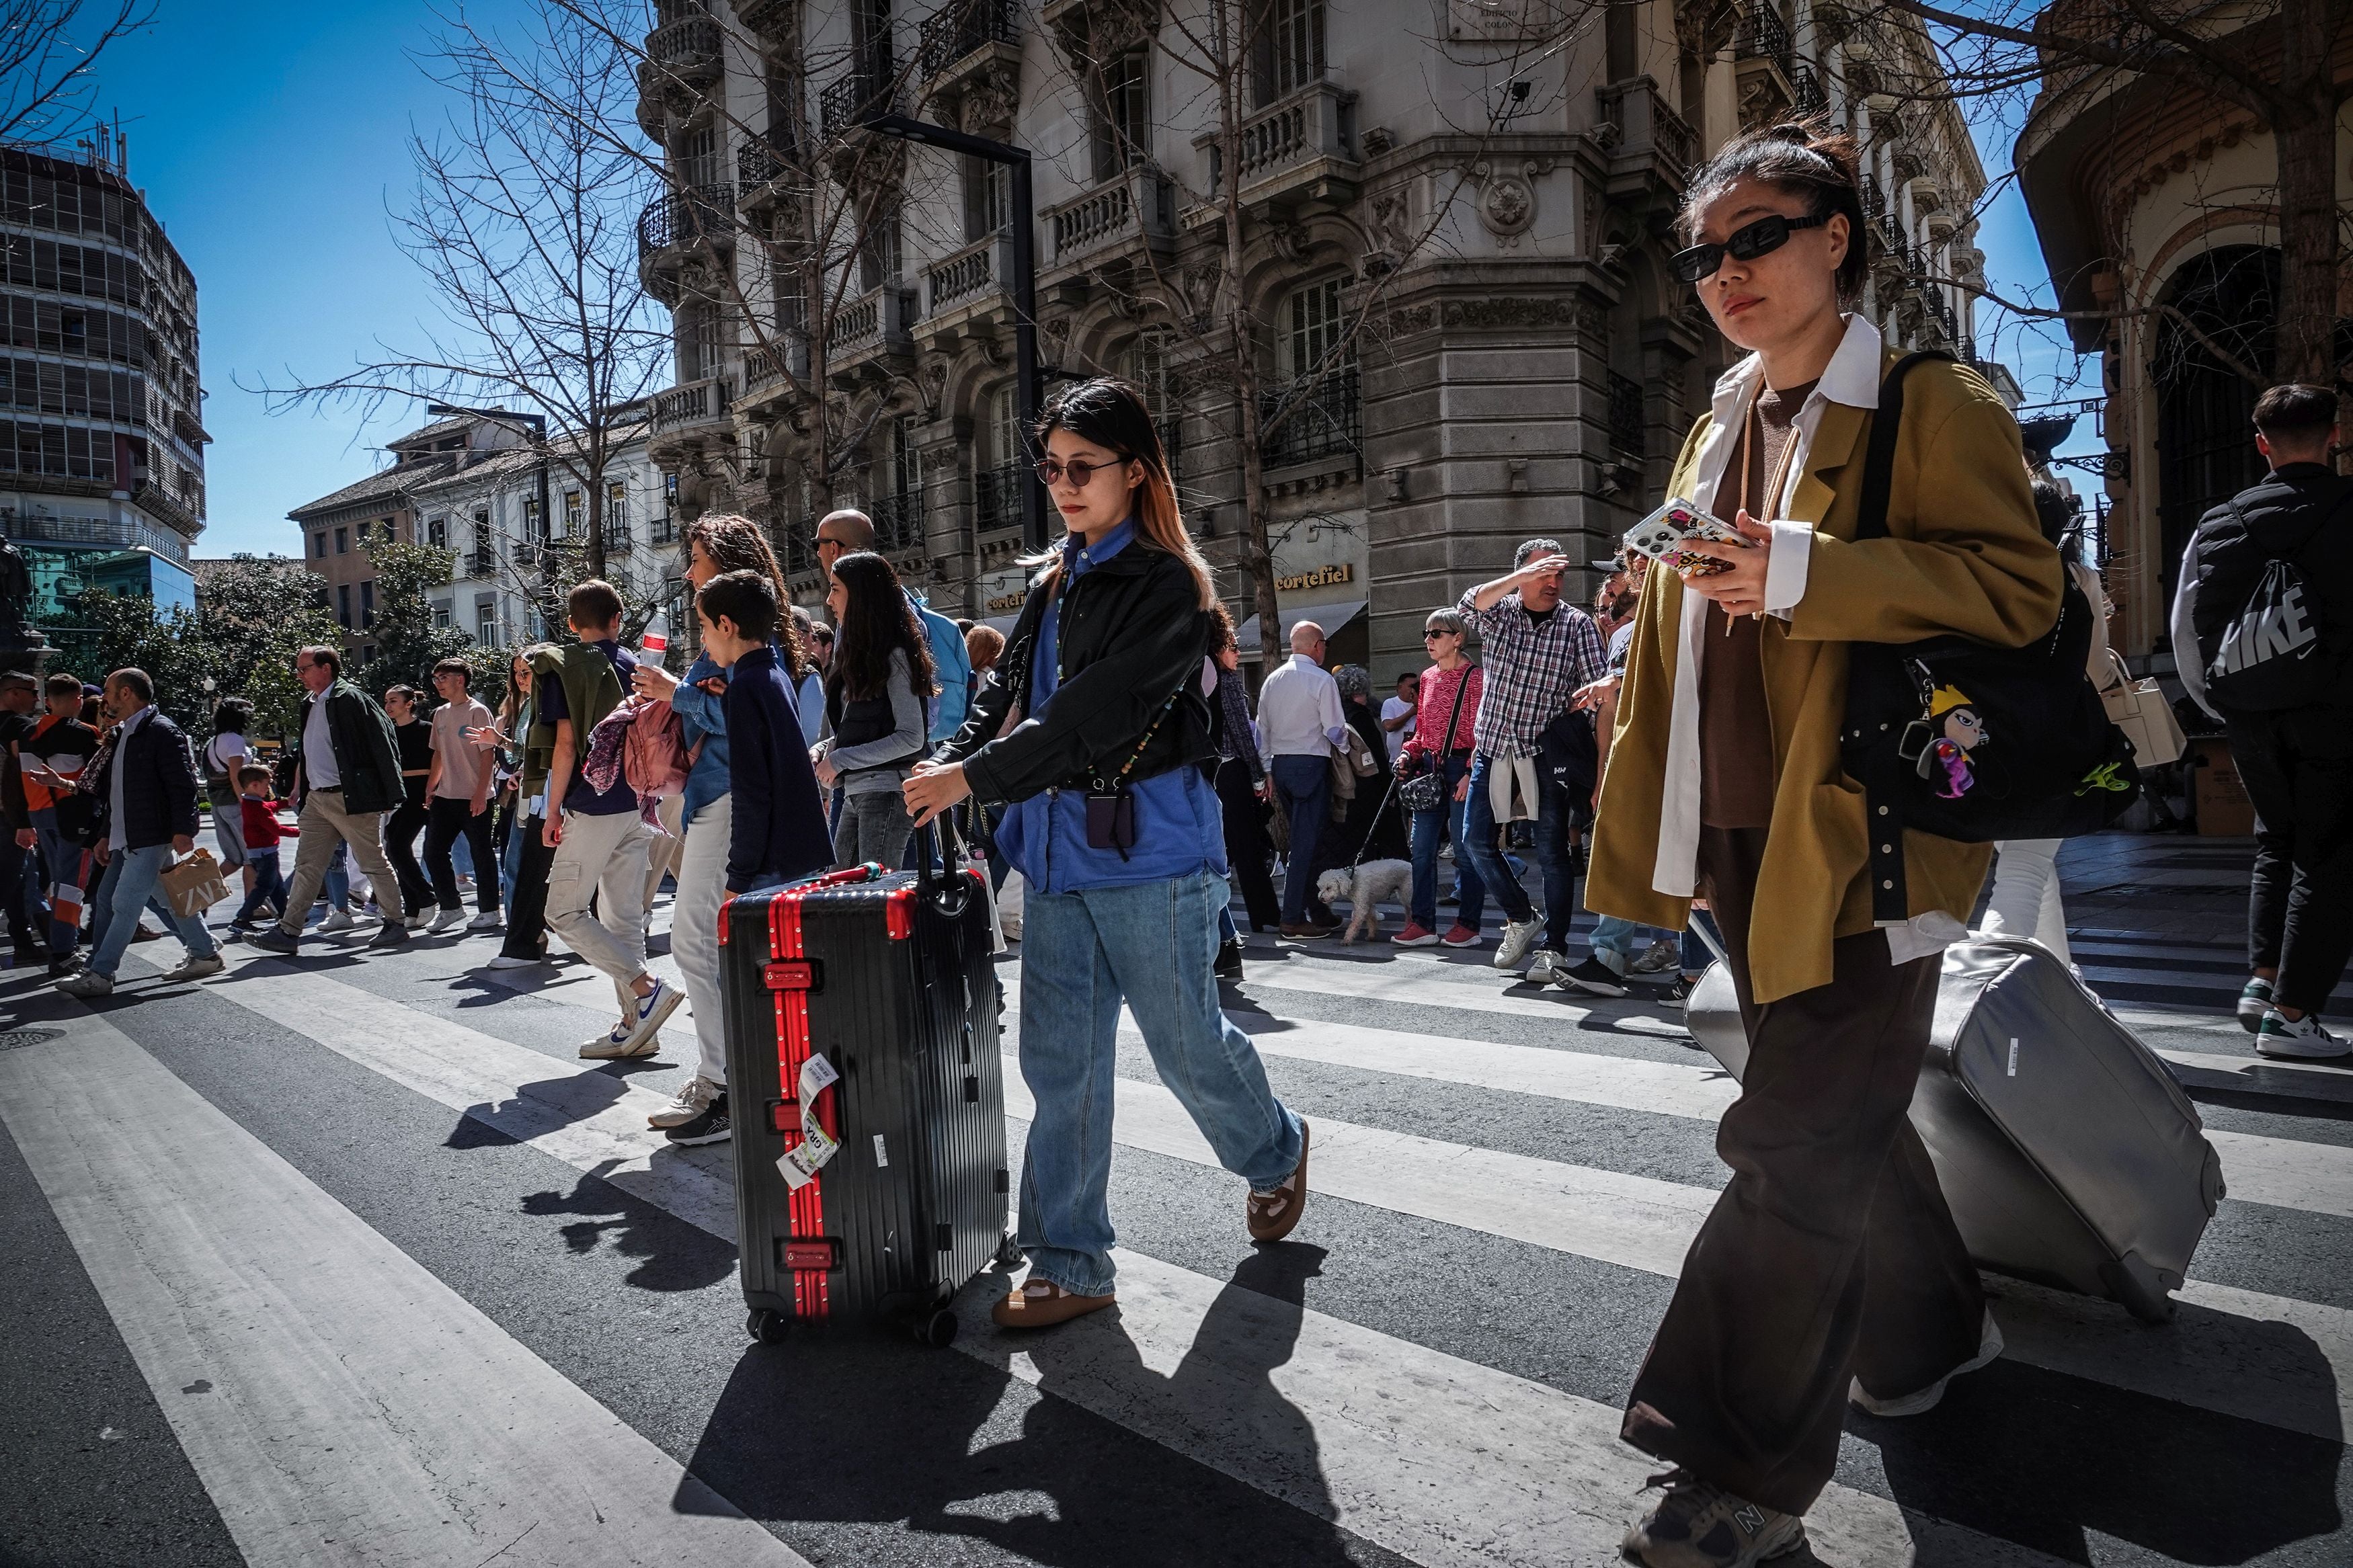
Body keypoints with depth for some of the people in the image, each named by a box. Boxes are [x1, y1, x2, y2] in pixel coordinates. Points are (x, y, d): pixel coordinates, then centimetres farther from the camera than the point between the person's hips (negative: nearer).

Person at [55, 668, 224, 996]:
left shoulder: (162, 731, -12)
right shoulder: (123, 734, 18)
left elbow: (183, 785, -18)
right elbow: (114, 791, 23)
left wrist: (183, 831, -23)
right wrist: (106, 834, 21)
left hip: (152, 837, -10)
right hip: (127, 839, 11)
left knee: (125, 903, -8)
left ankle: (99, 975, -3)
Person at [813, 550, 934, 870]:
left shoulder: (894, 655, -9)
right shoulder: (857, 652, 16)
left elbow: (911, 738, -15)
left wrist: (840, 760, -13)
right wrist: (821, 749, 5)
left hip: (887, 792, -9)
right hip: (855, 793, 9)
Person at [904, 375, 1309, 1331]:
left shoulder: (1166, 587, -10)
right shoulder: (1055, 584, 14)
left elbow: (1092, 714, -19)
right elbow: (1007, 695, 13)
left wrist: (974, 778, -19)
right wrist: (944, 763, -4)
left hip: (1147, 853, -6)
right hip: (1057, 850, 7)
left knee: (1185, 1042, 8)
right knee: (1061, 1063, 7)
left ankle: (1274, 1154, 38)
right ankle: (1069, 1264, 17)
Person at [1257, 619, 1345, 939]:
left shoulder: (1272, 679, 10)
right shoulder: (1322, 680, -9)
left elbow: (1263, 729, 13)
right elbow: (1335, 730, -10)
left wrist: (1269, 772, 18)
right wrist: (1345, 744, 12)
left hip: (1280, 764, 7)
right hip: (1312, 764, -7)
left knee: (1300, 837, 14)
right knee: (1306, 842, -4)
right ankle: (1293, 919, -5)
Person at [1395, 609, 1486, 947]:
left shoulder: (1473, 677, -6)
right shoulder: (1428, 677, 14)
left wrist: (1471, 773, -17)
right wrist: (1408, 755, 5)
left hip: (1461, 768, -7)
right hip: (1430, 768, 7)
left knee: (1465, 849, 0)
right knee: (1422, 848, 5)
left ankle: (1468, 925, 9)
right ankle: (1423, 923, 10)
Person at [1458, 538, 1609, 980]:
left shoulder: (1577, 624, 1)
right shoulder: (1499, 613, 6)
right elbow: (1469, 606, -18)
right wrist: (1523, 575, -26)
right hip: (1494, 747, 3)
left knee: (1553, 852, -2)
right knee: (1474, 841, 2)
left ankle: (1553, 947, 8)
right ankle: (1520, 915, 22)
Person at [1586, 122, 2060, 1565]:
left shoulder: (1931, 404, -4)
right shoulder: (1719, 432, 17)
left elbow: (2020, 589, -13)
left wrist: (1805, 573, -23)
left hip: (1864, 833, -7)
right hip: (1745, 834, 7)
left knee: (1796, 1140, -7)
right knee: (1839, 1109, 19)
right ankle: (1929, 1329, 43)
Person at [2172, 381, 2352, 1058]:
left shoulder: (2216, 525, 3)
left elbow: (2186, 639, 6)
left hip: (2250, 718, 4)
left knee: (2278, 842, 22)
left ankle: (2263, 978, 16)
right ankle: (2291, 1013, 4)